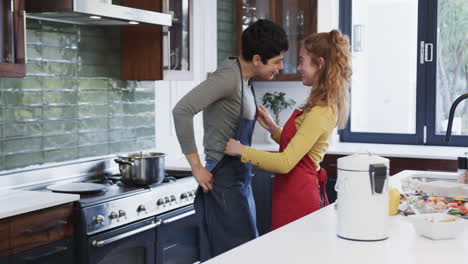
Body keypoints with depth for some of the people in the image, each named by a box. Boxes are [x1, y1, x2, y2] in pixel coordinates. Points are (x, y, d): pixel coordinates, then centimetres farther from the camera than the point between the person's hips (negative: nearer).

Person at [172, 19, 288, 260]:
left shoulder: (245, 78, 10)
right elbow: (182, 110, -26)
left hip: (240, 180, 9)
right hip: (224, 182, -9)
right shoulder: (229, 77, -18)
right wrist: (196, 166, -23)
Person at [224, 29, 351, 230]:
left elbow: (285, 163, -25)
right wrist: (272, 127, 8)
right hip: (304, 190, 10)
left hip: (297, 196, -10)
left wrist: (241, 150, -16)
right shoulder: (327, 106, 11)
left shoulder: (320, 112, -20)